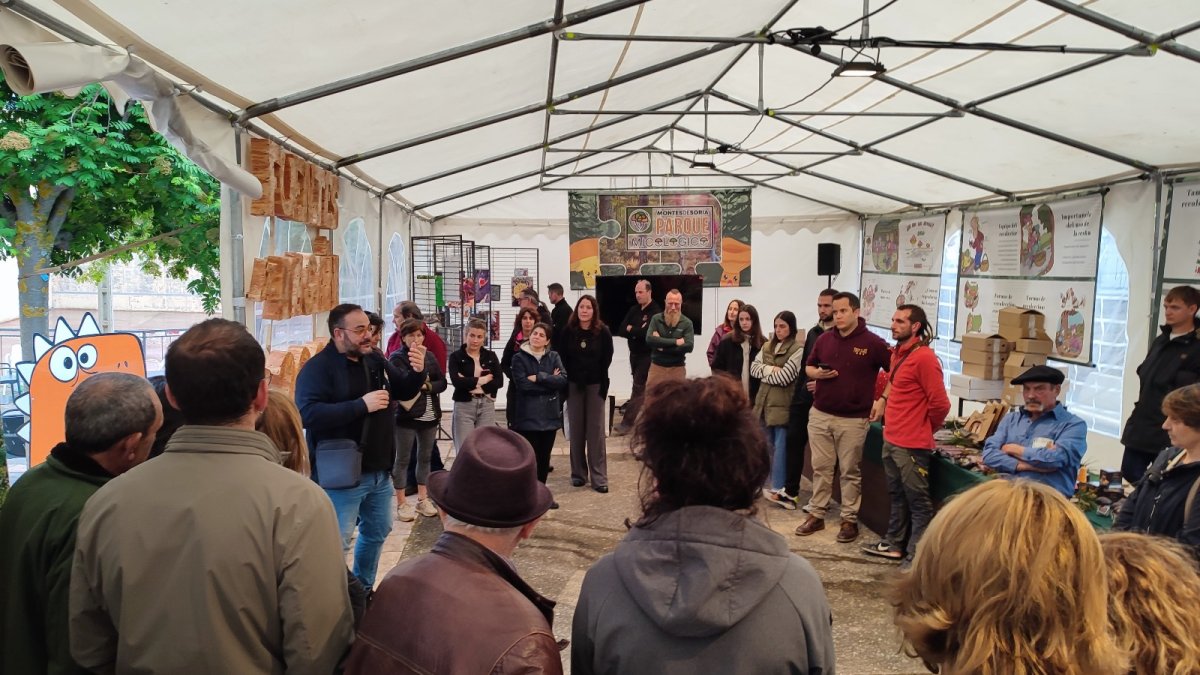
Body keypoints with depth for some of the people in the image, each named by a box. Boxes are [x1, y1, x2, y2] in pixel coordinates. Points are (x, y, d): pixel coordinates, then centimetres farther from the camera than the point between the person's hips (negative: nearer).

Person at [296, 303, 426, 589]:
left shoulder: (375, 359, 5)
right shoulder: (317, 368, -16)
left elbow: (404, 392, 14)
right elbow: (308, 414, -29)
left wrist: (417, 372, -9)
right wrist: (361, 405, -31)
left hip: (380, 471, 8)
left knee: (377, 532, 22)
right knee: (336, 543, 2)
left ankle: (363, 590, 41)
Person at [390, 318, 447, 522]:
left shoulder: (430, 356, 8)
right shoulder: (397, 357, -6)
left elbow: (442, 382, 4)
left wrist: (427, 385, -14)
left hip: (430, 415, 5)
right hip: (407, 416, -5)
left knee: (425, 457, 13)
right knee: (403, 459, 2)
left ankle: (422, 499, 23)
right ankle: (402, 504, 8)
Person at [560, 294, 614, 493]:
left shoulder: (603, 332, -4)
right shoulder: (568, 331, -1)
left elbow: (607, 360, -3)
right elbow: (562, 358, 1)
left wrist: (603, 386, -7)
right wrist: (564, 384, -4)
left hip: (595, 385, -1)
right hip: (574, 384, 2)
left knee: (595, 430, -1)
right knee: (576, 430, 5)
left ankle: (599, 477, 1)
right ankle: (578, 473, 15)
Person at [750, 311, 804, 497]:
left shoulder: (797, 349, -9)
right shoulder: (768, 346, 13)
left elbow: (784, 377, -16)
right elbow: (753, 367, 5)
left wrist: (765, 373, -2)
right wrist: (770, 370, -12)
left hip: (782, 404, -7)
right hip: (765, 401, 7)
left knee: (780, 446, -1)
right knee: (769, 445, 14)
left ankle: (778, 487, 5)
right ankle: (772, 481, 25)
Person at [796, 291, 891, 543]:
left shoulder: (873, 343, -8)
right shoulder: (824, 339, 6)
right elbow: (808, 366, 16)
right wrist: (817, 374, -6)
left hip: (853, 420, -4)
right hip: (820, 415, 4)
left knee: (850, 471, 6)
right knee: (820, 468, 10)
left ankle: (850, 520, 16)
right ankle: (816, 515, 20)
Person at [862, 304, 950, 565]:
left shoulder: (924, 357, -17)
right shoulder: (898, 353, 11)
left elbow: (940, 404, -17)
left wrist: (925, 430, -4)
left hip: (912, 445, -9)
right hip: (891, 439, 9)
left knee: (918, 502, 0)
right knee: (897, 497, 20)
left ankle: (917, 556, 7)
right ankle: (894, 544, 32)